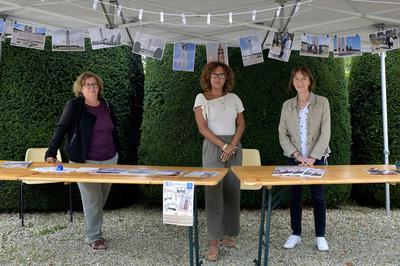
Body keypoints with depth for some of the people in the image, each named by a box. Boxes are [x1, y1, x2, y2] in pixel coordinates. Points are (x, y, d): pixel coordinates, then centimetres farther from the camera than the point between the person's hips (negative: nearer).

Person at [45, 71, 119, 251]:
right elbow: (61, 128, -15)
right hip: (85, 162, -5)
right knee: (93, 200, -1)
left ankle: (94, 229, 32)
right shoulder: (74, 106, -7)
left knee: (102, 199, 13)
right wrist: (51, 153, -26)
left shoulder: (107, 106, 7)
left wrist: (117, 153, 16)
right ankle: (93, 237, 16)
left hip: (109, 161, 5)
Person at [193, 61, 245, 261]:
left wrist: (232, 145, -8)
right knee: (214, 192, -6)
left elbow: (241, 124, 7)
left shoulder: (233, 98, 10)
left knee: (232, 191, 5)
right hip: (213, 147, -4)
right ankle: (213, 242, -2)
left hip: (234, 146, 4)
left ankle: (228, 233, 18)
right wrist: (223, 146, -13)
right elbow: (202, 128, -7)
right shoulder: (201, 98, 0)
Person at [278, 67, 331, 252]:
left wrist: (313, 157, -15)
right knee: (295, 196, 8)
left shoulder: (322, 102, -3)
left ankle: (320, 236, 16)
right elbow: (282, 134, 1)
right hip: (294, 159, 2)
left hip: (316, 158, -2)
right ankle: (295, 234, 20)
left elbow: (325, 133, -8)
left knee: (319, 197, 3)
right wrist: (297, 155, -11)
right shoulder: (287, 105, 3)